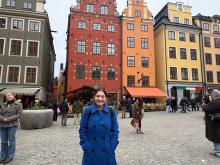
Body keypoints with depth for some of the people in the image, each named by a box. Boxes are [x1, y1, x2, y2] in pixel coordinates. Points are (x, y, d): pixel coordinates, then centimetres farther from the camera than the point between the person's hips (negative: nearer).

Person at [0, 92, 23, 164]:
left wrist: (7, 119, -15)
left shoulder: (18, 105, -2)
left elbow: (18, 115, -9)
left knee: (11, 141, 1)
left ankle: (10, 156, 12)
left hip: (12, 125, -4)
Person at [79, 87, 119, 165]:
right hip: (91, 151, 0)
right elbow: (82, 130, -1)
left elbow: (115, 131, 1)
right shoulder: (88, 111, -7)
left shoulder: (111, 111, -4)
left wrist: (112, 146, -5)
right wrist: (85, 146, -6)